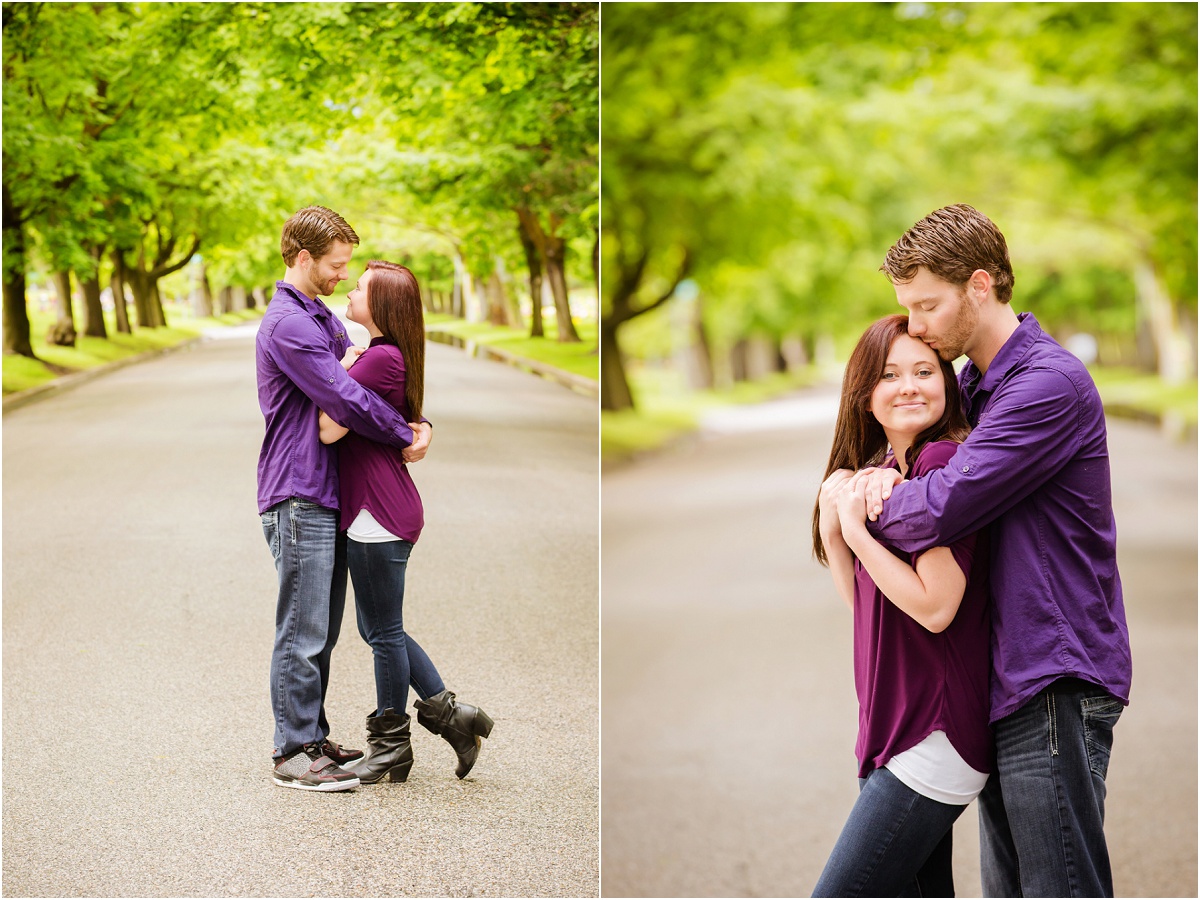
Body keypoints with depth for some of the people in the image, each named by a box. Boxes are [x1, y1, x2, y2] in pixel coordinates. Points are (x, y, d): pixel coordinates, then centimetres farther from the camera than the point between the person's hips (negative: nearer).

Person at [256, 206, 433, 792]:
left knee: (322, 630, 14)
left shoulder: (321, 318, 19)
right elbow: (344, 399, -19)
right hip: (299, 497, -10)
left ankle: (312, 737, 22)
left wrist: (408, 425, 1)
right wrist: (404, 439, -7)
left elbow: (358, 378, 19)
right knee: (303, 633, -6)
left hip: (327, 495, 10)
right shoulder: (287, 323, -14)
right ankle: (293, 753, -1)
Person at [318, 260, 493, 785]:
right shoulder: (389, 356, 14)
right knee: (380, 629, 18)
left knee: (384, 633, 3)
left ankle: (390, 749, 15)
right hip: (388, 510, 10)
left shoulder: (380, 358, -18)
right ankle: (449, 714, 21)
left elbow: (329, 430, -20)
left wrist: (340, 371, -9)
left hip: (378, 515, -10)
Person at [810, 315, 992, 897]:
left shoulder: (942, 461, -14)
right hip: (892, 732, 10)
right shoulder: (885, 469, 14)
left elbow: (935, 606, -19)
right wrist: (833, 525, 0)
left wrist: (858, 529, -14)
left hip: (932, 736, -10)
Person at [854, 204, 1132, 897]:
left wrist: (868, 503, -1)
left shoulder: (1049, 383, -15)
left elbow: (940, 511, -21)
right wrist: (886, 474, 4)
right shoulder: (972, 386, 16)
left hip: (1055, 685, -10)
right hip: (1005, 685, 10)